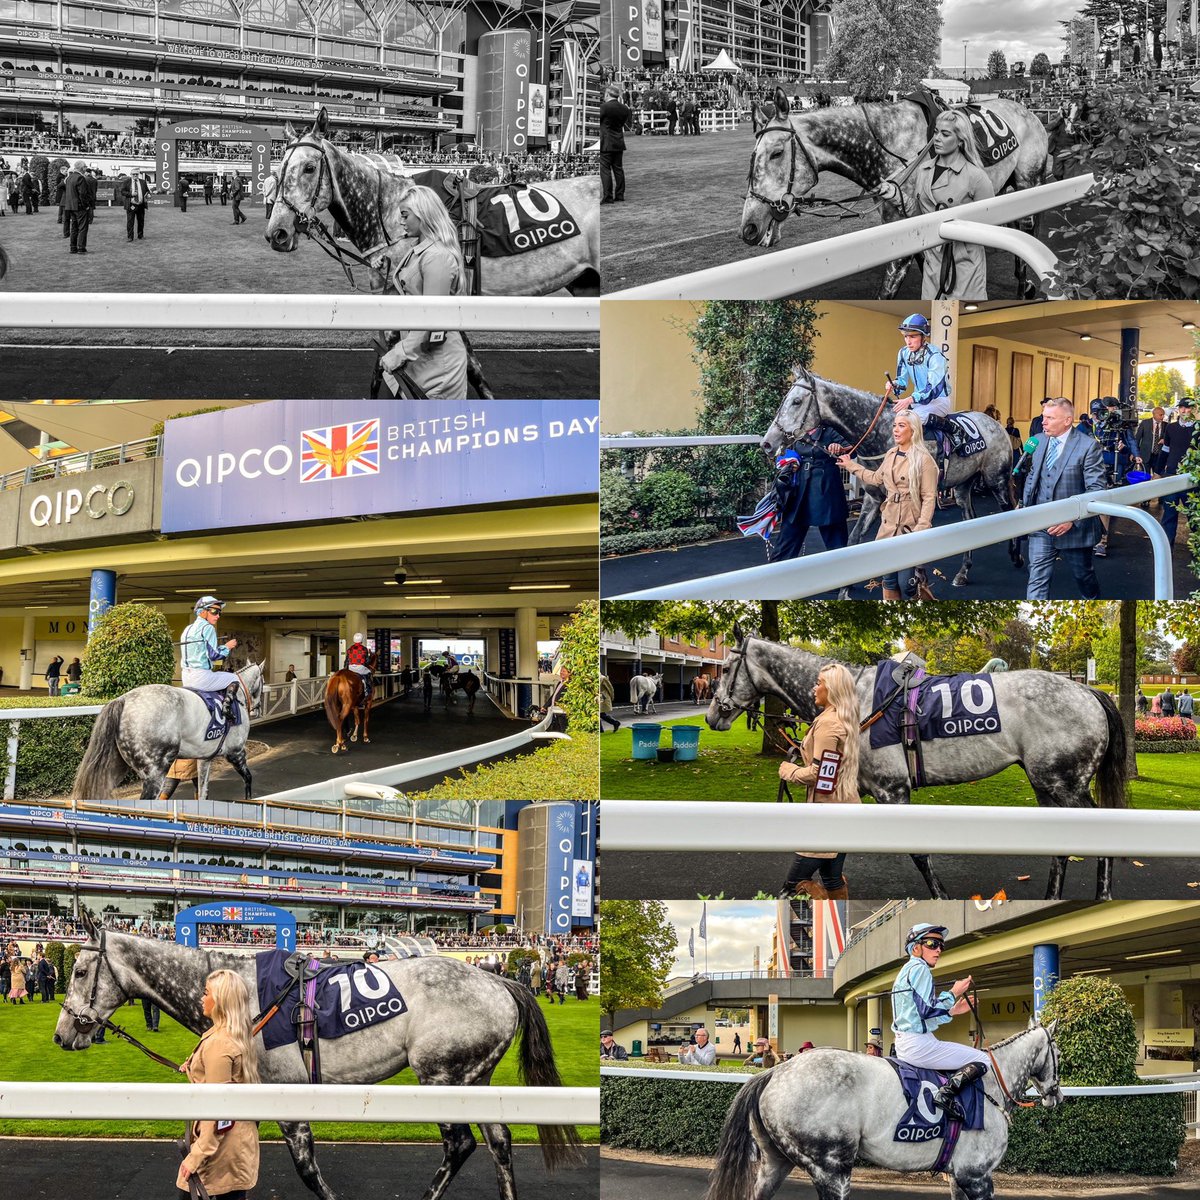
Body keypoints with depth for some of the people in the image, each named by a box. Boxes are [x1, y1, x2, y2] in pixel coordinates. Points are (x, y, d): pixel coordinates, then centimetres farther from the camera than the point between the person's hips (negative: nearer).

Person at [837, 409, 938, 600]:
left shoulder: (923, 459, -13)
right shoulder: (890, 455, 8)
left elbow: (929, 497, -15)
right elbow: (876, 478, 27)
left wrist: (922, 529, -22)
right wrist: (851, 465, 31)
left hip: (911, 526, -6)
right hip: (889, 523, 6)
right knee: (889, 578, 10)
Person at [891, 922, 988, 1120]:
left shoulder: (908, 970, 21)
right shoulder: (920, 969, -9)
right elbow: (926, 1010, -19)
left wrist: (952, 1011, 16)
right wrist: (953, 994, -8)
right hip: (919, 1044, -10)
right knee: (982, 1059, -9)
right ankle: (948, 1092, -25)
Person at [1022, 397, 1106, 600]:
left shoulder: (1088, 446, -13)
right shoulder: (1041, 441, 4)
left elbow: (1096, 490, -16)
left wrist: (1072, 519, -24)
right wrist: (1025, 506, 7)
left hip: (1073, 528, -4)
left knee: (1084, 576, 17)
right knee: (1037, 579, -4)